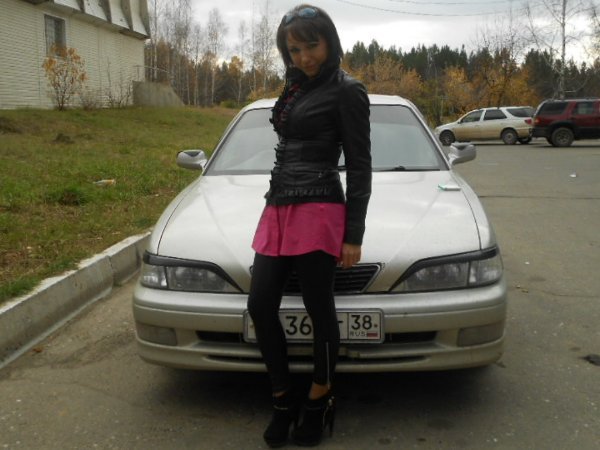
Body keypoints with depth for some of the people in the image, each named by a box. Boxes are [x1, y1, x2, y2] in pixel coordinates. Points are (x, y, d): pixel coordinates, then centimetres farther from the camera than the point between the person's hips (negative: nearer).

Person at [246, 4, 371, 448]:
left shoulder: (346, 91, -3)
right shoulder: (294, 88, 17)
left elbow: (359, 168, -7)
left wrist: (353, 235, -11)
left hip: (318, 213, -7)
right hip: (276, 209, 8)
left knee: (319, 311, 3)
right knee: (261, 307, 5)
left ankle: (320, 403, 23)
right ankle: (284, 401, 21)